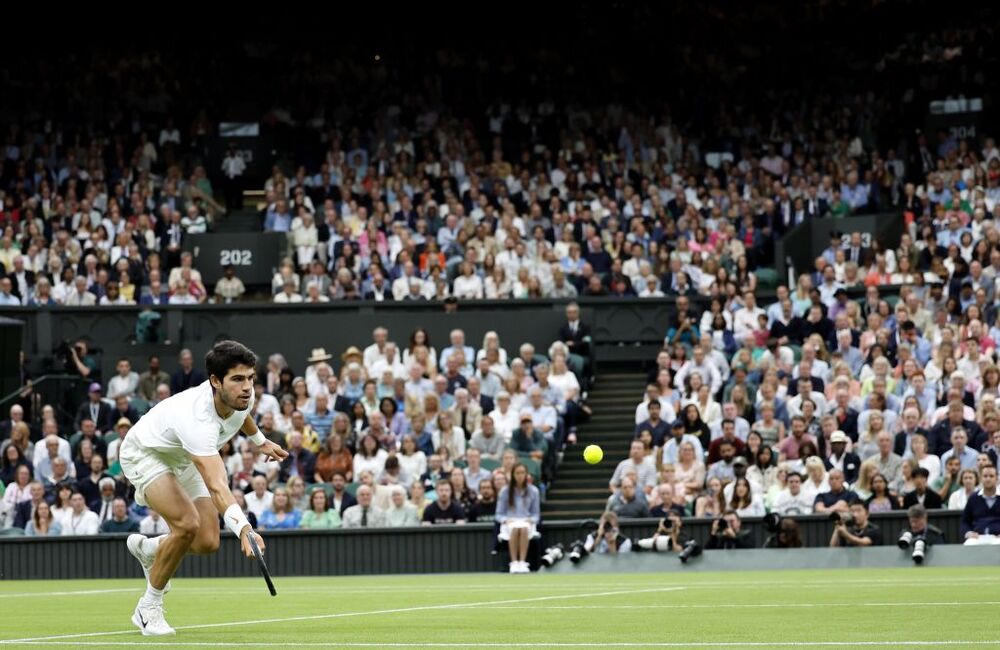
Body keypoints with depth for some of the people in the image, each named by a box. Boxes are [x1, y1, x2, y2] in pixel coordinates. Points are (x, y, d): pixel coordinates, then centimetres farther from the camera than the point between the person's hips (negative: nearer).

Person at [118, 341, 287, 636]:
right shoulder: (197, 419, -45)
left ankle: (146, 548, 30)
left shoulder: (243, 396, -21)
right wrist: (243, 528, -68)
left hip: (185, 459, 8)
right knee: (187, 523, -29)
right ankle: (149, 608, -9)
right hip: (144, 453, -7)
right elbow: (217, 487, -55)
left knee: (207, 542, -4)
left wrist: (259, 440, 25)